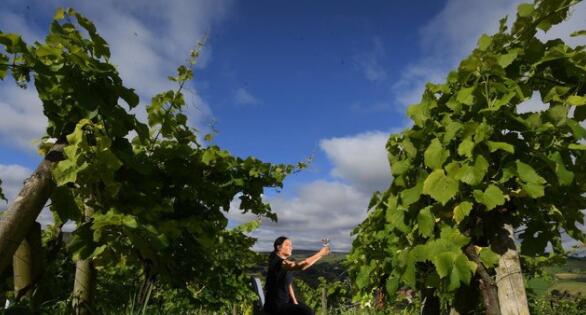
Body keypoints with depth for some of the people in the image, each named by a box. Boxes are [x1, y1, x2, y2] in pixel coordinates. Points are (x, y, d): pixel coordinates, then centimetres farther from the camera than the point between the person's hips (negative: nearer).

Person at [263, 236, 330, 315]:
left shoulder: (286, 263, 9)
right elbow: (300, 266, -37)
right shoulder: (278, 262, -23)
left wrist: (295, 302, 1)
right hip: (275, 305, -9)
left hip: (285, 301, 9)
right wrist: (320, 254, -31)